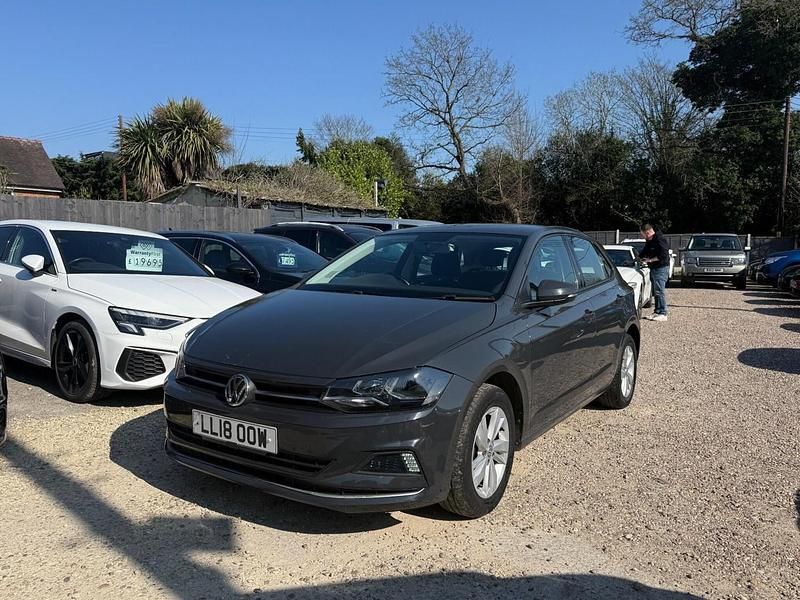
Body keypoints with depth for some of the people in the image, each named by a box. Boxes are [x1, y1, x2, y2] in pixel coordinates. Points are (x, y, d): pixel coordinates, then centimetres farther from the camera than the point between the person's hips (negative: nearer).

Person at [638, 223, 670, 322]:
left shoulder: (660, 240, -15)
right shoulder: (649, 241, 14)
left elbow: (663, 255, -21)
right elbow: (644, 252, 28)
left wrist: (650, 260, -15)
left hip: (661, 268, -10)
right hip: (653, 268, 10)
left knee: (659, 291, -10)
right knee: (655, 291, 12)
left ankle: (663, 314, -7)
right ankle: (657, 312, 19)